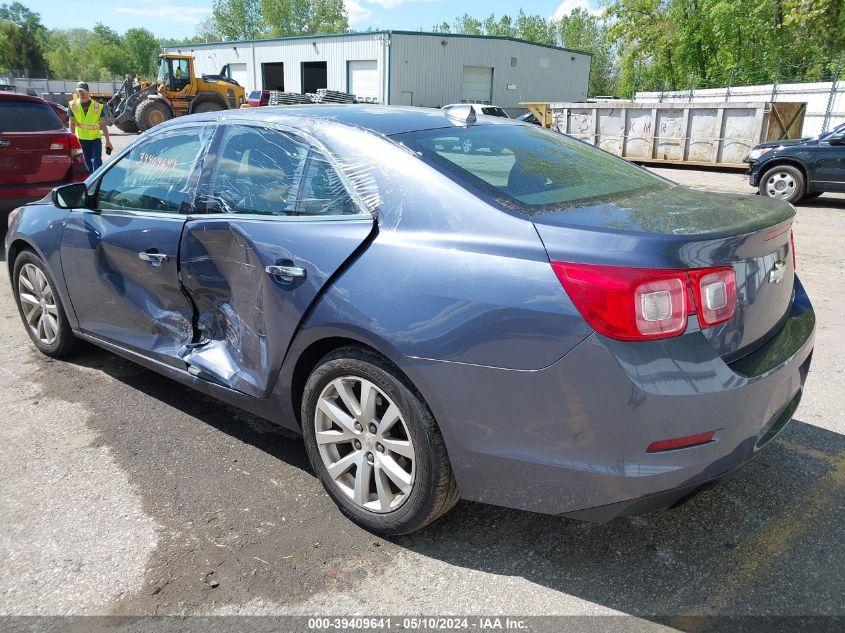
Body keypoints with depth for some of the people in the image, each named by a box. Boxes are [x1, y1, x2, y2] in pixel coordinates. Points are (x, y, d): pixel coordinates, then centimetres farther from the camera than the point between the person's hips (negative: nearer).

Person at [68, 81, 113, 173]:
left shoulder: (97, 106, -6)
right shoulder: (73, 105, -3)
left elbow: (103, 125, -3)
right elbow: (72, 123, 1)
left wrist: (108, 140, -4)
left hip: (95, 138, -2)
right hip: (81, 139, 2)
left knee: (97, 162, -12)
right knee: (88, 162, 12)